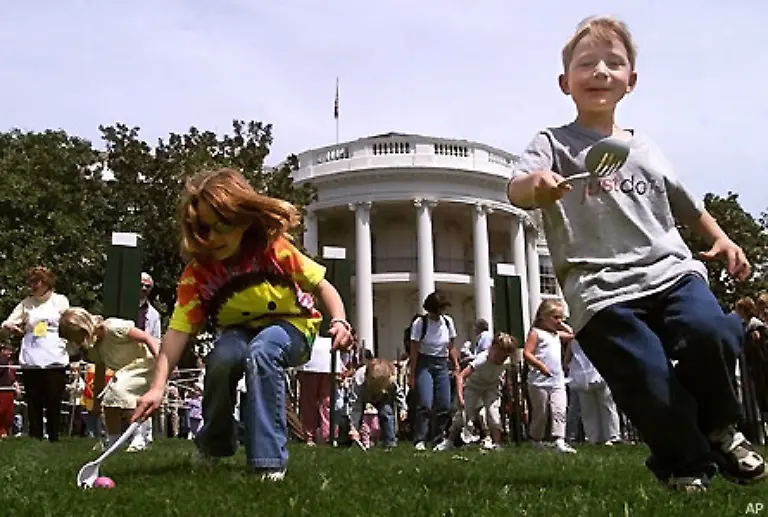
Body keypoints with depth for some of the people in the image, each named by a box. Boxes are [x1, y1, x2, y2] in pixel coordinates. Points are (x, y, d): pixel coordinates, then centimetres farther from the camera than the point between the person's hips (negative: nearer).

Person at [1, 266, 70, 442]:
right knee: (33, 404, 4)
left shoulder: (60, 300, 6)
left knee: (53, 404, 1)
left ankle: (54, 440, 8)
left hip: (54, 361, -2)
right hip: (30, 362, 2)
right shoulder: (26, 303, 11)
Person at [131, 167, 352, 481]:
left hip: (291, 324, -2)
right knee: (222, 357, -33)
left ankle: (270, 459, -29)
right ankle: (213, 446, -5)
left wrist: (339, 321, -32)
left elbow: (321, 285, -14)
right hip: (240, 331, 2)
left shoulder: (274, 249, -23)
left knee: (260, 353, -37)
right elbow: (179, 329, -25)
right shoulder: (196, 274, -19)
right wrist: (158, 387, -36)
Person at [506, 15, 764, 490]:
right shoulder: (555, 144, 6)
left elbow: (687, 205, 32)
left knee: (709, 330, -25)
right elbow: (516, 191, -14)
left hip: (670, 269, 4)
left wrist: (721, 238, 16)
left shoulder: (645, 147, 20)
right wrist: (535, 185, -37)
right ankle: (685, 461, 15)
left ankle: (719, 425, 4)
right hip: (601, 289, -3)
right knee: (650, 386, -15)